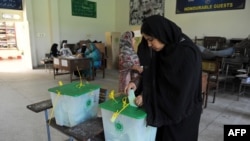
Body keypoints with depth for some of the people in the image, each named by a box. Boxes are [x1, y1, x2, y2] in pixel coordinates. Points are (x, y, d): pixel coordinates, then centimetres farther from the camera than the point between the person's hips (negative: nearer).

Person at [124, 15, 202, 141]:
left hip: (182, 112, -7)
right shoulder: (163, 48, -1)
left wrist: (147, 98, -20)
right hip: (164, 107, 7)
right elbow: (153, 72, 8)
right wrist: (137, 81, -9)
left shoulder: (187, 54, -26)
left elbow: (178, 92, -25)